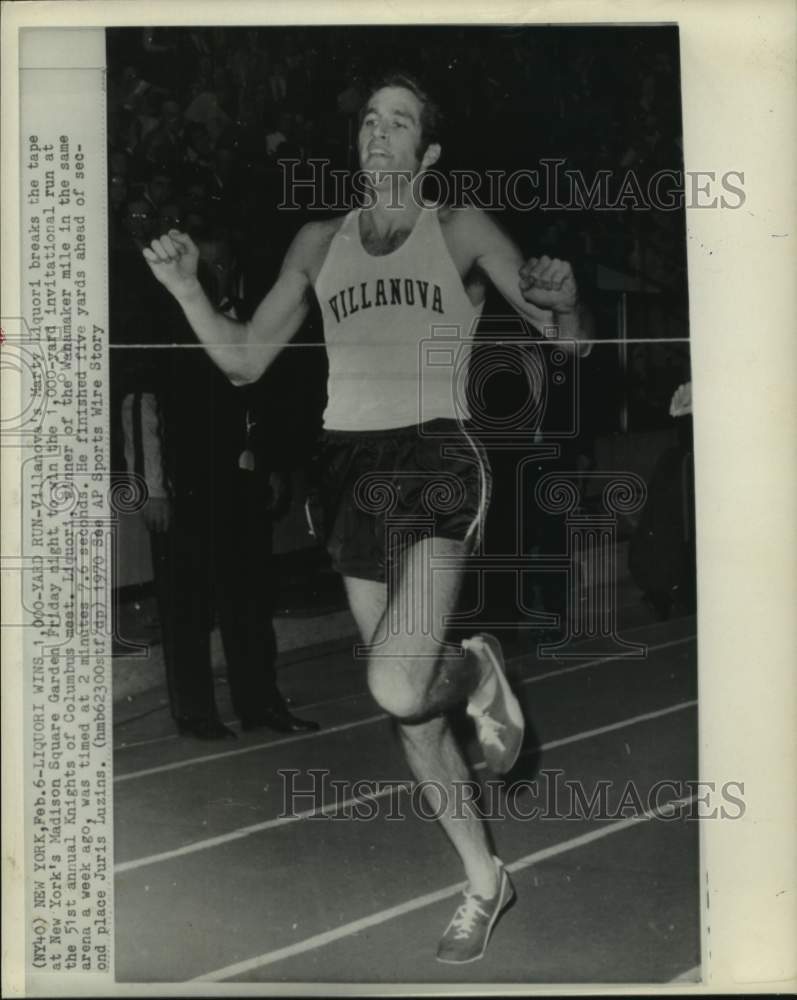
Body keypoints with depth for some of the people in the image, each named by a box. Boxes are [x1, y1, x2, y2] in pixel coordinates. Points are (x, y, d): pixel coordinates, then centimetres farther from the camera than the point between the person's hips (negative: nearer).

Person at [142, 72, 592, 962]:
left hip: (436, 461, -4)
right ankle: (484, 880, 28)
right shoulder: (319, 242, 13)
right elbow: (244, 361, 13)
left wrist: (564, 298, -22)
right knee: (408, 708, 9)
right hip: (351, 467, 4)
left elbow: (568, 339, 1)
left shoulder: (461, 228, 4)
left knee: (397, 687, -24)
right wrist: (184, 286, -2)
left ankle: (479, 674, 13)